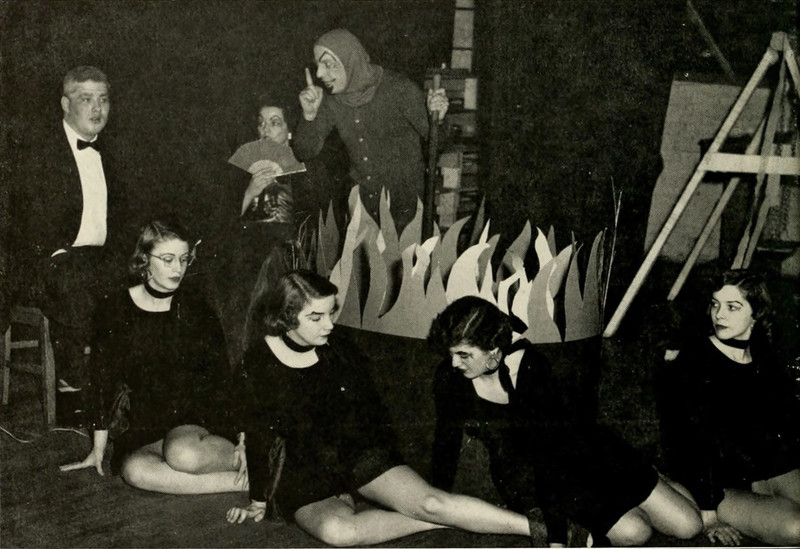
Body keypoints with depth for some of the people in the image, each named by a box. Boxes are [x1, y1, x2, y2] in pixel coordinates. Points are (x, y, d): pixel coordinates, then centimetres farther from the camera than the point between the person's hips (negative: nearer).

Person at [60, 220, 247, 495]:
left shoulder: (197, 312, 2)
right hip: (141, 427, 2)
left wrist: (243, 438, -7)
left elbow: (223, 379, 4)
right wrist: (98, 450, 8)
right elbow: (102, 380, 6)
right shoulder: (116, 309, 1)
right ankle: (244, 480, -24)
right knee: (134, 469, -32)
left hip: (196, 419, -2)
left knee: (183, 453, -37)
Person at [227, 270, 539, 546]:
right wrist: (259, 501, 7)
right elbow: (259, 436, 0)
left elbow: (375, 415, 11)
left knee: (430, 501, -21)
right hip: (306, 479, -2)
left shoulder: (341, 353, -2)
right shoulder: (258, 364, -9)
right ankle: (441, 523, -23)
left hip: (361, 456, 2)